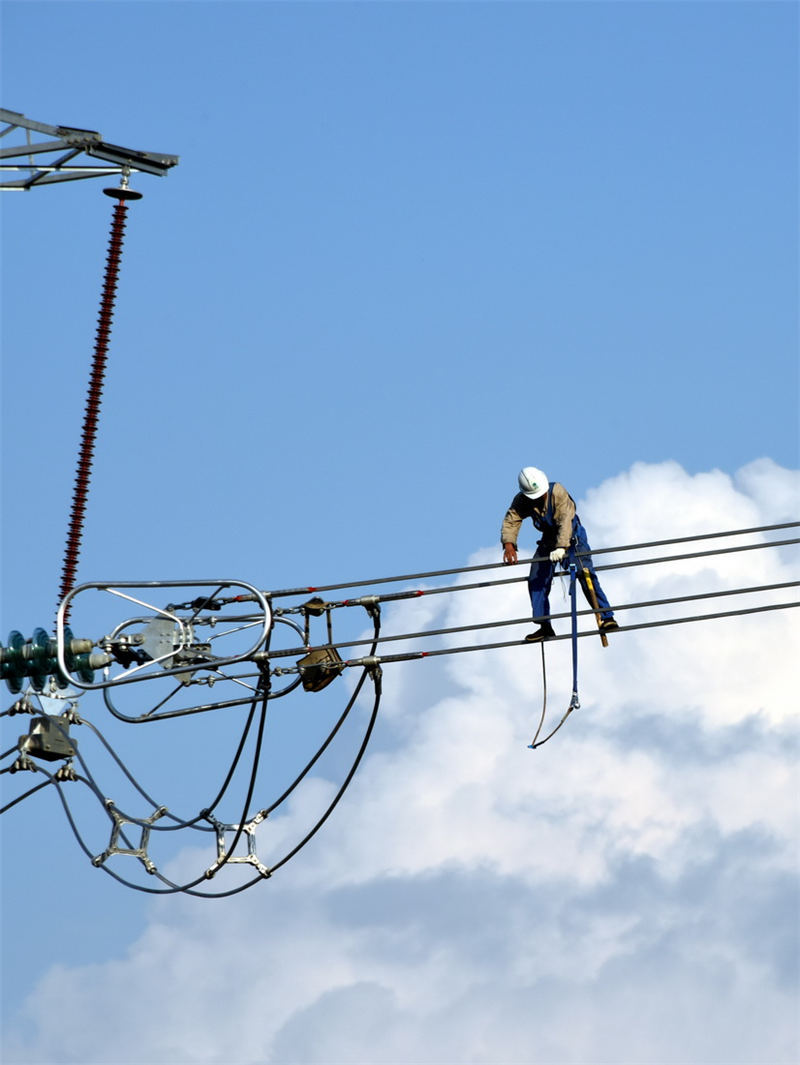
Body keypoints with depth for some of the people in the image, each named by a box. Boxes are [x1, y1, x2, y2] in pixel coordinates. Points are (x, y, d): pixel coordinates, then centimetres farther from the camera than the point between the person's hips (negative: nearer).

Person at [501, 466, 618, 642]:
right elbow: (510, 521, -19)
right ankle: (545, 627, 4)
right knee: (536, 580, -4)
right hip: (549, 540, 5)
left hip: (572, 536, -5)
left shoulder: (557, 492, -29)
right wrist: (509, 545, -38)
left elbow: (565, 520, -37)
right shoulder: (521, 501, -15)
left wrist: (561, 548, -49)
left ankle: (606, 618, -21)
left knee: (585, 573, -20)